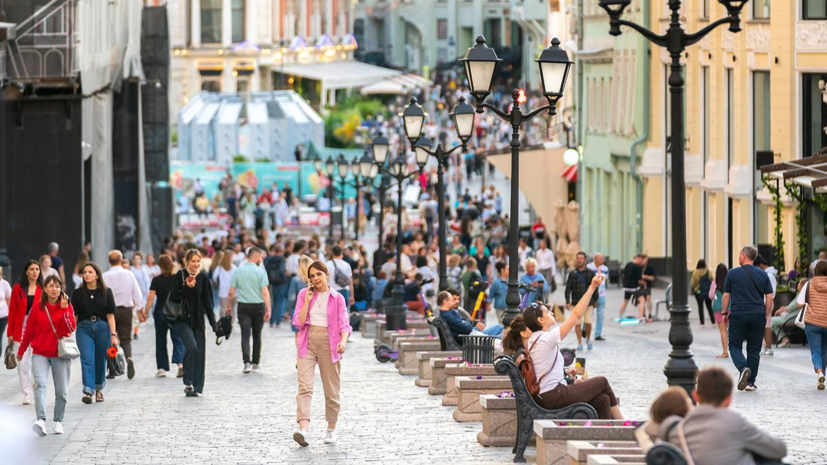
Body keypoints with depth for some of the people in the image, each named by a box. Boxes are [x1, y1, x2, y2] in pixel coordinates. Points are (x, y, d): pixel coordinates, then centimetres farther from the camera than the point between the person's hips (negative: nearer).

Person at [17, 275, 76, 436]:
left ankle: (58, 421, 19)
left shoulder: (67, 306, 1)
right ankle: (41, 420, -31)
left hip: (60, 355, 1)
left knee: (62, 391, 3)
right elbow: (29, 330, 9)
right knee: (40, 384, -20)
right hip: (40, 353, -1)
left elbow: (71, 328, -12)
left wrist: (64, 309, -20)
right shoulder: (37, 306, 1)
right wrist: (21, 351, 16)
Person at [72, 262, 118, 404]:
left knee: (100, 360, 9)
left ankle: (99, 388, 29)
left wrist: (113, 334, -5)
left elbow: (110, 315, 1)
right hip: (84, 328, -1)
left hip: (102, 328, 1)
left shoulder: (106, 292, 3)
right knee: (87, 360, -13)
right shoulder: (79, 293, 5)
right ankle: (88, 391, -20)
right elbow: (74, 315, 5)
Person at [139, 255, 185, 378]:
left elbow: (150, 298, -9)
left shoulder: (156, 280, -6)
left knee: (161, 341, 11)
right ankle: (180, 363, -21)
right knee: (178, 339, 2)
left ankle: (162, 368, 10)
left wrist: (145, 313, -1)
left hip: (160, 312, 0)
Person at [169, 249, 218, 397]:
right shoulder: (180, 275, -3)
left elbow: (208, 302, 8)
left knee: (199, 353, 1)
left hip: (197, 320, 4)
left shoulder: (203, 278, 5)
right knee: (192, 347, -21)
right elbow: (173, 297, -7)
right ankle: (188, 383, -11)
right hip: (182, 319, -4)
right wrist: (187, 287, -19)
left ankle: (196, 387, 10)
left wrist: (213, 323, 5)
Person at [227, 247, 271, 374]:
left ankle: (247, 362, -19)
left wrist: (228, 306, 14)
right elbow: (265, 292, -14)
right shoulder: (261, 271, -7)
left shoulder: (238, 271, 0)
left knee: (245, 335, -3)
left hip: (243, 306, 1)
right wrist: (268, 309, -14)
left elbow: (231, 292, 0)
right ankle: (256, 363, 19)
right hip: (258, 306, -1)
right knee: (256, 335, 12)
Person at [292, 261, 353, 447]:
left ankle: (331, 429, 23)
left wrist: (343, 341, -19)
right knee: (305, 387, -16)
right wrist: (307, 301, -8)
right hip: (308, 343, 0)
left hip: (329, 344, 0)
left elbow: (344, 324, 0)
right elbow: (299, 322, 0)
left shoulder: (337, 298, 3)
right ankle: (303, 429, -29)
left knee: (331, 390, 7)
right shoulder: (304, 294, 6)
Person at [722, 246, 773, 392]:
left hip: (738, 314, -2)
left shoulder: (733, 273, -2)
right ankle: (750, 382, 9)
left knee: (735, 346, 8)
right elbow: (769, 297, 4)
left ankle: (743, 368, -20)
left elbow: (726, 296, 2)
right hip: (758, 315, 2)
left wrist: (724, 313, 13)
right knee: (754, 349, 9)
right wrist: (766, 315, 14)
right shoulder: (762, 275, 5)